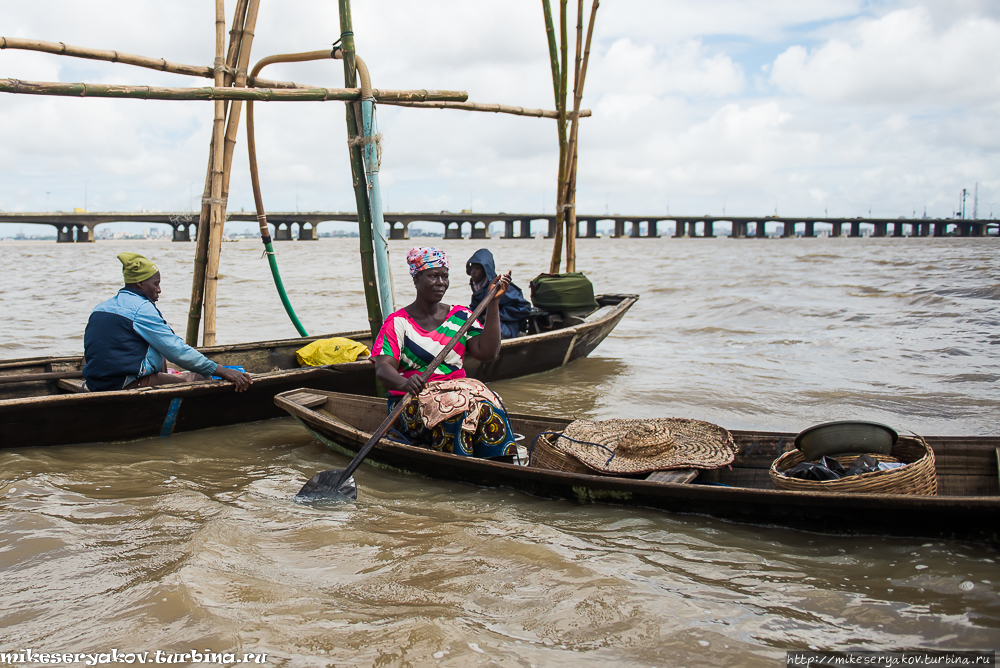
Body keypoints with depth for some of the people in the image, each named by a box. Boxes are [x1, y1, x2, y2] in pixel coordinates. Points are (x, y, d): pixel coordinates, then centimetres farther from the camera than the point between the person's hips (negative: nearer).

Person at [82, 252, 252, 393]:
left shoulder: (101, 308, 14)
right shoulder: (141, 308, -11)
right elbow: (177, 350, -16)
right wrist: (223, 371, -16)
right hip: (127, 385, -9)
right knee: (200, 378, -3)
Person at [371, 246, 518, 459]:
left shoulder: (461, 316, 12)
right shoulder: (398, 322, 1)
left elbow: (486, 352, -2)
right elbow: (383, 369, -12)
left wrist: (493, 302, -4)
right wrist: (404, 383, -36)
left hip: (459, 390, 3)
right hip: (411, 401, -3)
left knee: (488, 408, -30)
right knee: (458, 413, -34)